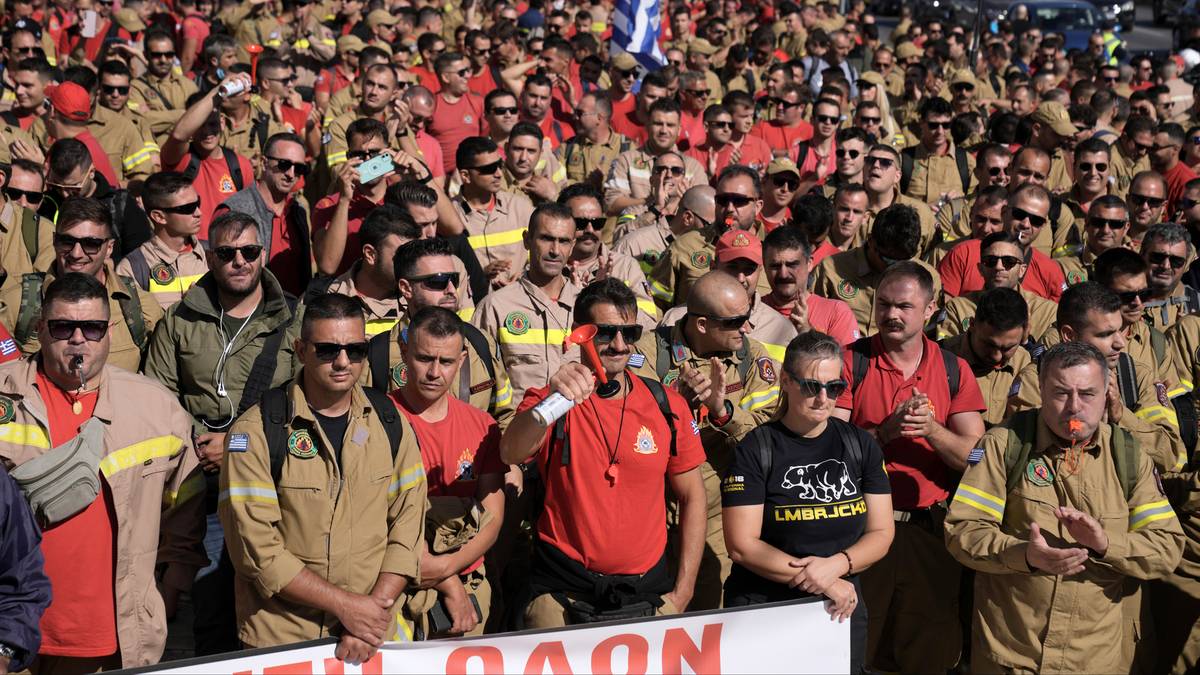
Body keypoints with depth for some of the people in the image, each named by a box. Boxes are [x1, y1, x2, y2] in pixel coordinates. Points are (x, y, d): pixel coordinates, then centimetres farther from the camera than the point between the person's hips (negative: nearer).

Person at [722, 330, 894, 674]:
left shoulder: (861, 446, 3)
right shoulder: (754, 451, -9)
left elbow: (881, 533, 2)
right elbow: (742, 545, -13)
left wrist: (835, 565, -17)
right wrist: (824, 583, -15)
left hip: (842, 609, 4)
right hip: (764, 609, -3)